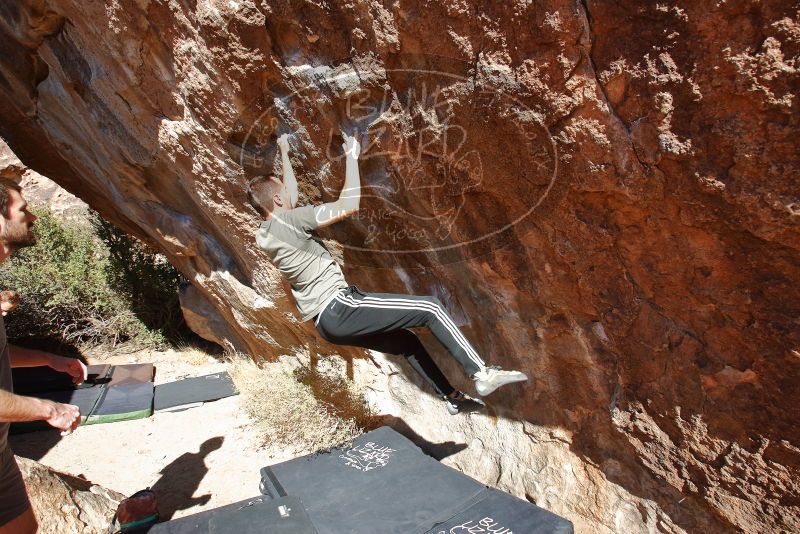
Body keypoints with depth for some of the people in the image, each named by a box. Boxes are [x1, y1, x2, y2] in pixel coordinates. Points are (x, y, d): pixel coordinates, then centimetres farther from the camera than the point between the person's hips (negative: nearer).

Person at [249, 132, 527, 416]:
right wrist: (352, 156, -7)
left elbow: (291, 195, 31)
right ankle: (482, 373, -5)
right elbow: (349, 206, -18)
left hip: (327, 322, 10)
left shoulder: (263, 235, 14)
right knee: (430, 308, -7)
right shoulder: (289, 220, -13)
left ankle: (452, 398, 27)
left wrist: (284, 153, 42)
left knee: (406, 341, 20)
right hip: (340, 306, -10)